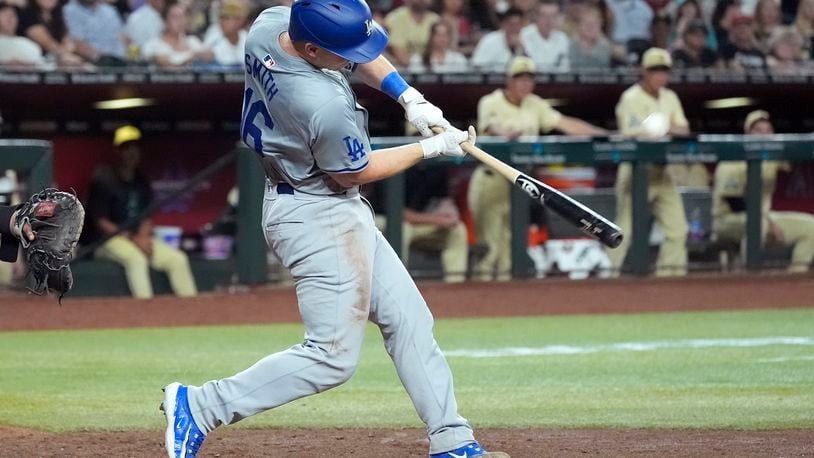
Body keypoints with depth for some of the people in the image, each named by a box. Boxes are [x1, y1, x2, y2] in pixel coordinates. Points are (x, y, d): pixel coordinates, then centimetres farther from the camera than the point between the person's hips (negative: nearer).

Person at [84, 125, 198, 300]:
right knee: (136, 257, -37)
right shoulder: (103, 179, -8)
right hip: (106, 240, -7)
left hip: (138, 238, 7)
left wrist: (144, 237, -10)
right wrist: (134, 240, -20)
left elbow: (146, 218, 13)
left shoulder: (141, 181, 13)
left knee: (178, 259, -11)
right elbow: (101, 223, -13)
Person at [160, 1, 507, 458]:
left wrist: (408, 96, -1)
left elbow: (361, 49, 9)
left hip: (340, 214, 10)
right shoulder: (326, 107, -34)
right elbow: (355, 172, -15)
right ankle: (199, 407, -1)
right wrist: (432, 148, -5)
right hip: (318, 218, -10)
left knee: (409, 321, 13)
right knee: (333, 357, -5)